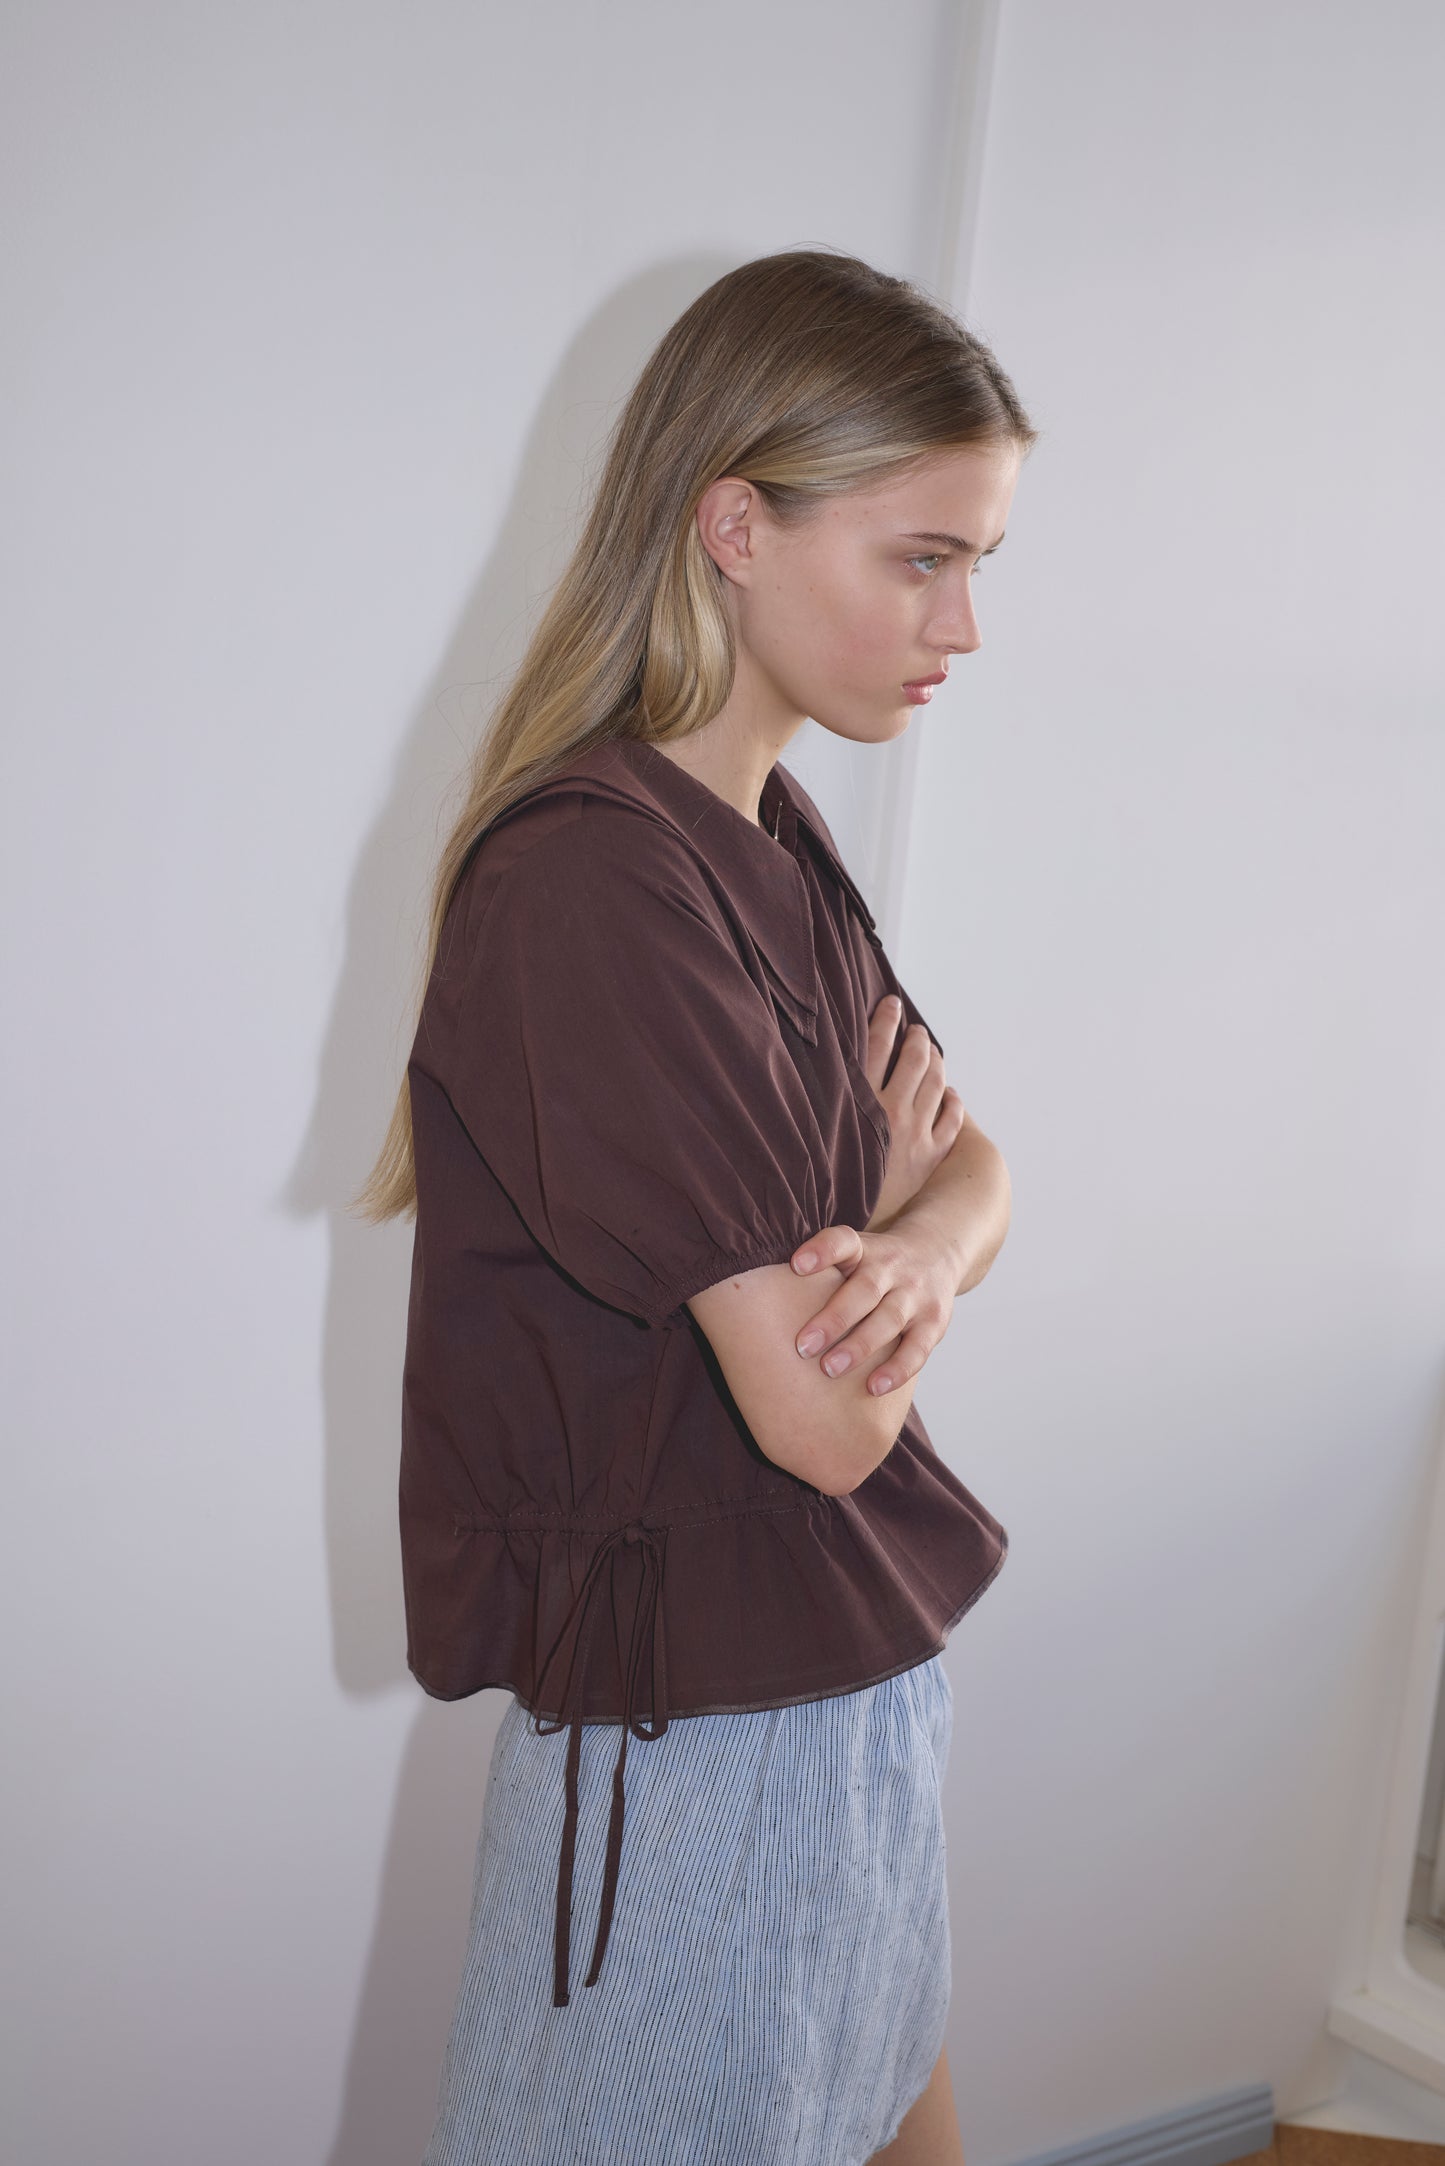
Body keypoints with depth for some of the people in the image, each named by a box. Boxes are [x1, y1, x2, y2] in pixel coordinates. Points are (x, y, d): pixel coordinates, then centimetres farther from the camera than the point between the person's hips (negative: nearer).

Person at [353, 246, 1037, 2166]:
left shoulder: (776, 836, 4)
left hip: (869, 1651, 8)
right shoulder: (596, 880, -26)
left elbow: (973, 1163, 6)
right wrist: (903, 1197, -6)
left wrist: (921, 1247, -18)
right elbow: (823, 1414, -26)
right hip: (704, 1710, -8)